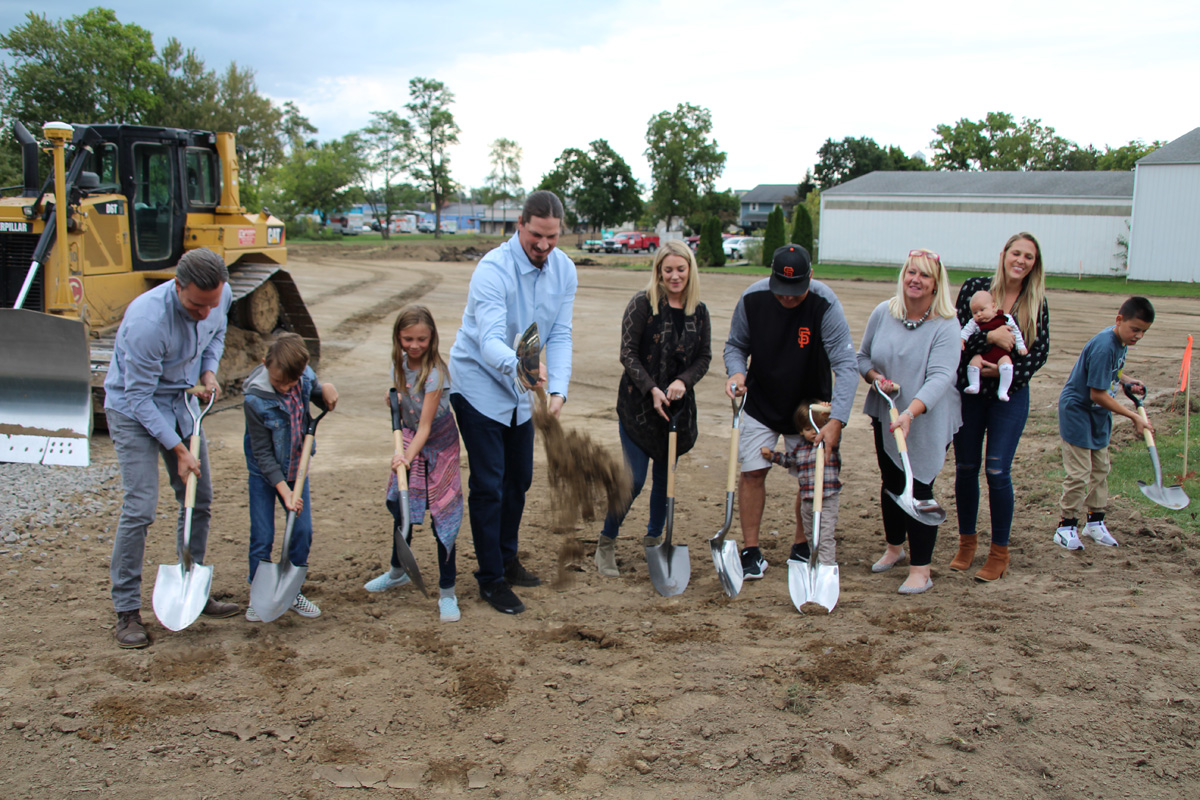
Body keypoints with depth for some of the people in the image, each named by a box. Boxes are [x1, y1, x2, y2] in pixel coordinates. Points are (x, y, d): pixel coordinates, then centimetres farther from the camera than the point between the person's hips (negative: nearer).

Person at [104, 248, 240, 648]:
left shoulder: (221, 296, -13)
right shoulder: (147, 320, -33)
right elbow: (140, 397, -25)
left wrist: (209, 371, -5)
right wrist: (178, 450, -22)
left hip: (182, 403, 7)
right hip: (133, 408, -7)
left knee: (200, 500, 8)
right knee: (140, 507, -13)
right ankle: (126, 612, -2)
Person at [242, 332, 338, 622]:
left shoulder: (306, 377, -13)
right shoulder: (255, 400, -25)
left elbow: (317, 396, 10)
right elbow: (263, 453, -20)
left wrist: (327, 392, -15)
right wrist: (284, 490, -24)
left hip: (296, 469, 4)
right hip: (264, 474, -4)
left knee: (303, 532, 3)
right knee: (262, 537, -1)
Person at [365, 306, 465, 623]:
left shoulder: (434, 373, -23)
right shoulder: (400, 365, -2)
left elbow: (425, 425, -25)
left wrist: (408, 457, -34)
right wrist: (395, 401, -7)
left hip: (437, 445, -7)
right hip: (409, 441, 7)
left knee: (442, 516, -6)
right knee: (400, 505, 16)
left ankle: (447, 592, 4)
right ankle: (398, 571, 39)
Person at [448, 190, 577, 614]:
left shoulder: (564, 270, -7)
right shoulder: (493, 269, -26)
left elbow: (560, 335, -7)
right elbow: (490, 339, -37)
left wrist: (557, 388, -23)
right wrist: (517, 366, -59)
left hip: (521, 391, 7)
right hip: (479, 385, -6)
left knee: (518, 480, 16)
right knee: (488, 485, -6)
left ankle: (507, 559, 35)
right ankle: (491, 579, 7)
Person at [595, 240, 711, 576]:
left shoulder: (699, 311, 5)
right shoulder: (642, 304, -9)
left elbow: (704, 357, 8)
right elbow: (628, 353, -10)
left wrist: (683, 381, -12)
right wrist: (651, 389, -20)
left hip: (678, 406, 5)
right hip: (638, 404, -5)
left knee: (665, 477, 13)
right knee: (634, 479, -7)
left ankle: (653, 540, 33)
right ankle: (606, 545, 11)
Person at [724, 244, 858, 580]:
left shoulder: (825, 304, -25)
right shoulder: (752, 298, -16)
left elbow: (846, 365, -27)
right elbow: (735, 345, 0)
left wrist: (837, 420, -37)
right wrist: (737, 372, -23)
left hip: (810, 406, -1)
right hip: (760, 403, 1)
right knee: (752, 472, -3)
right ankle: (751, 551, 10)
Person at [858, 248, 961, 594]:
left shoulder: (946, 326, -15)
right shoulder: (882, 313, -1)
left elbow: (940, 377, -26)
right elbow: (863, 357, 11)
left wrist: (910, 412, -40)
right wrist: (875, 377, -11)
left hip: (927, 425, -5)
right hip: (885, 417, 5)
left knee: (918, 490, -5)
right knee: (890, 483, 17)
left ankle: (920, 569, 5)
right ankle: (895, 546, 40)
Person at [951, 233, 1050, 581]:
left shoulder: (1036, 302, 1)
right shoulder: (975, 287, -2)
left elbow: (1040, 350, -1)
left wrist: (1007, 370, -14)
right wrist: (990, 336, -24)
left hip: (1010, 395, -1)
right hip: (969, 391, 1)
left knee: (997, 471, -5)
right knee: (965, 468, 8)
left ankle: (999, 553, 10)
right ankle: (967, 542, 27)